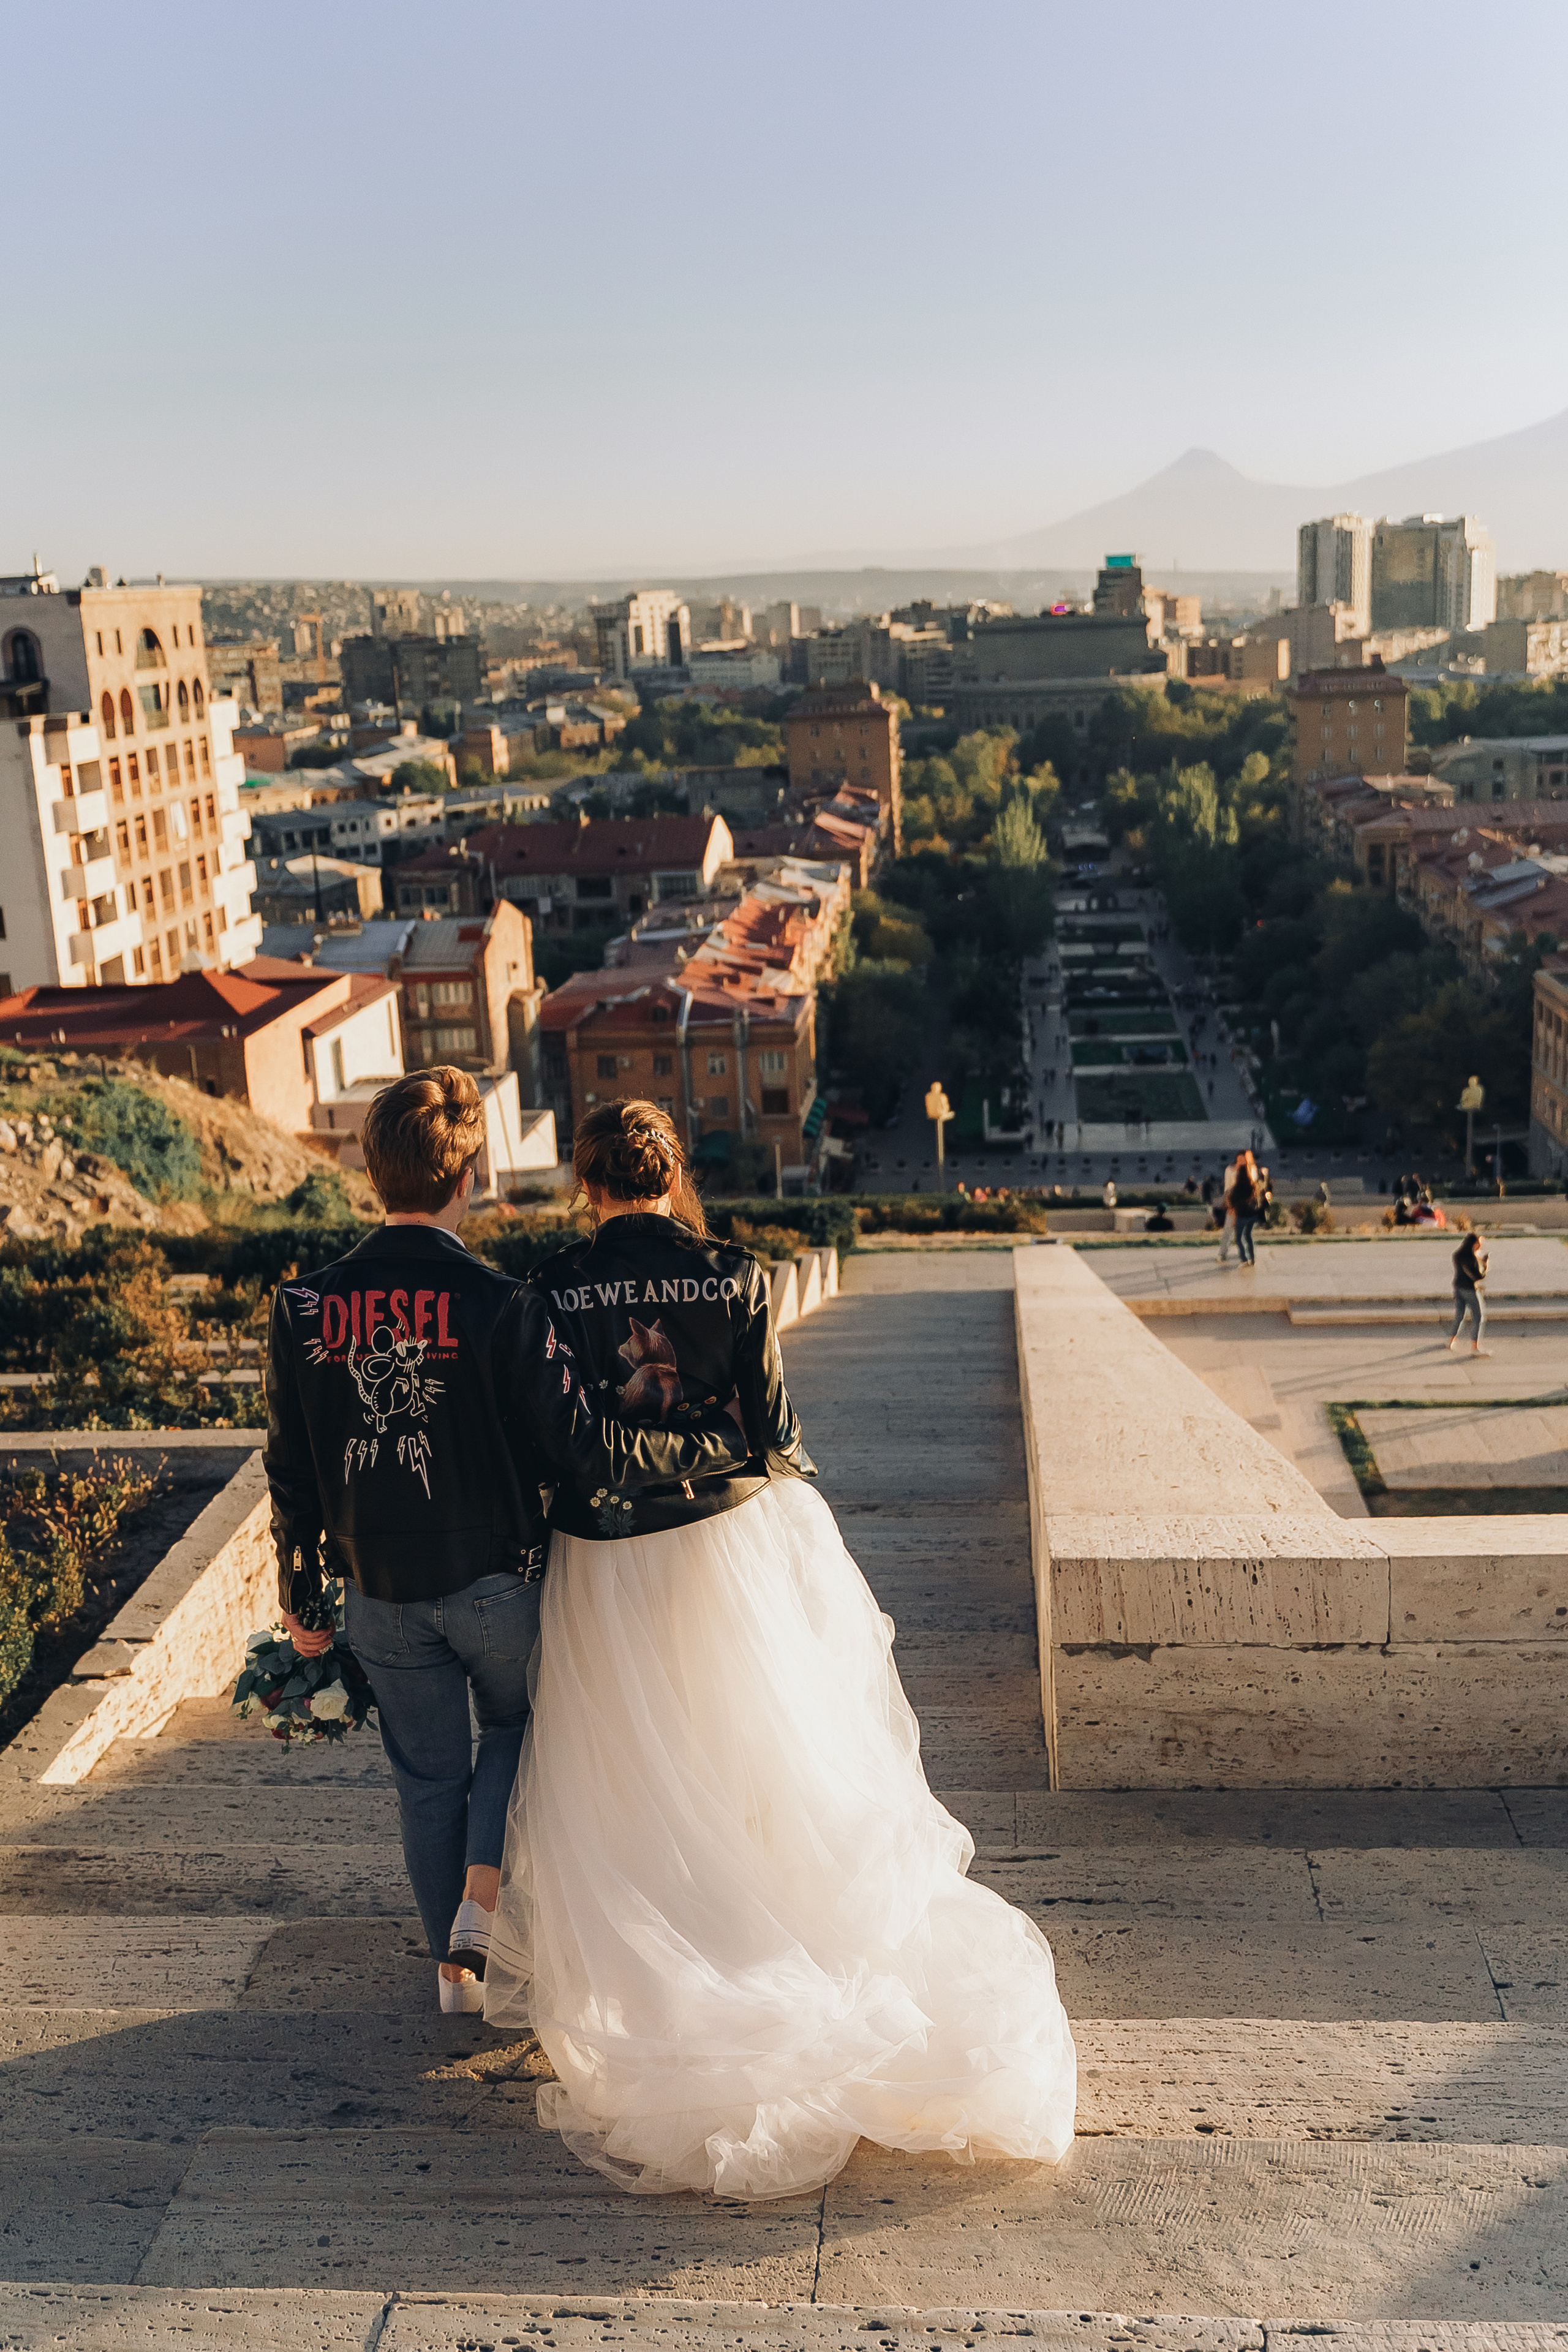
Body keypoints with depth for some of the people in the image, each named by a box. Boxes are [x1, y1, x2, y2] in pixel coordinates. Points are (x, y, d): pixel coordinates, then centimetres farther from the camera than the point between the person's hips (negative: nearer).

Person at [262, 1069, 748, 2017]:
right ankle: (483, 1903, 13)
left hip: (379, 1589, 3)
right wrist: (719, 1441, -8)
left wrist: (301, 1595, 13)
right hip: (495, 1580, -3)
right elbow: (587, 1449, -21)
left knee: (428, 1775, 19)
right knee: (516, 1724, 26)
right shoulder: (501, 1306, -21)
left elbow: (292, 1473, 0)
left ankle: (457, 1963, 34)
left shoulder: (305, 1307, -9)